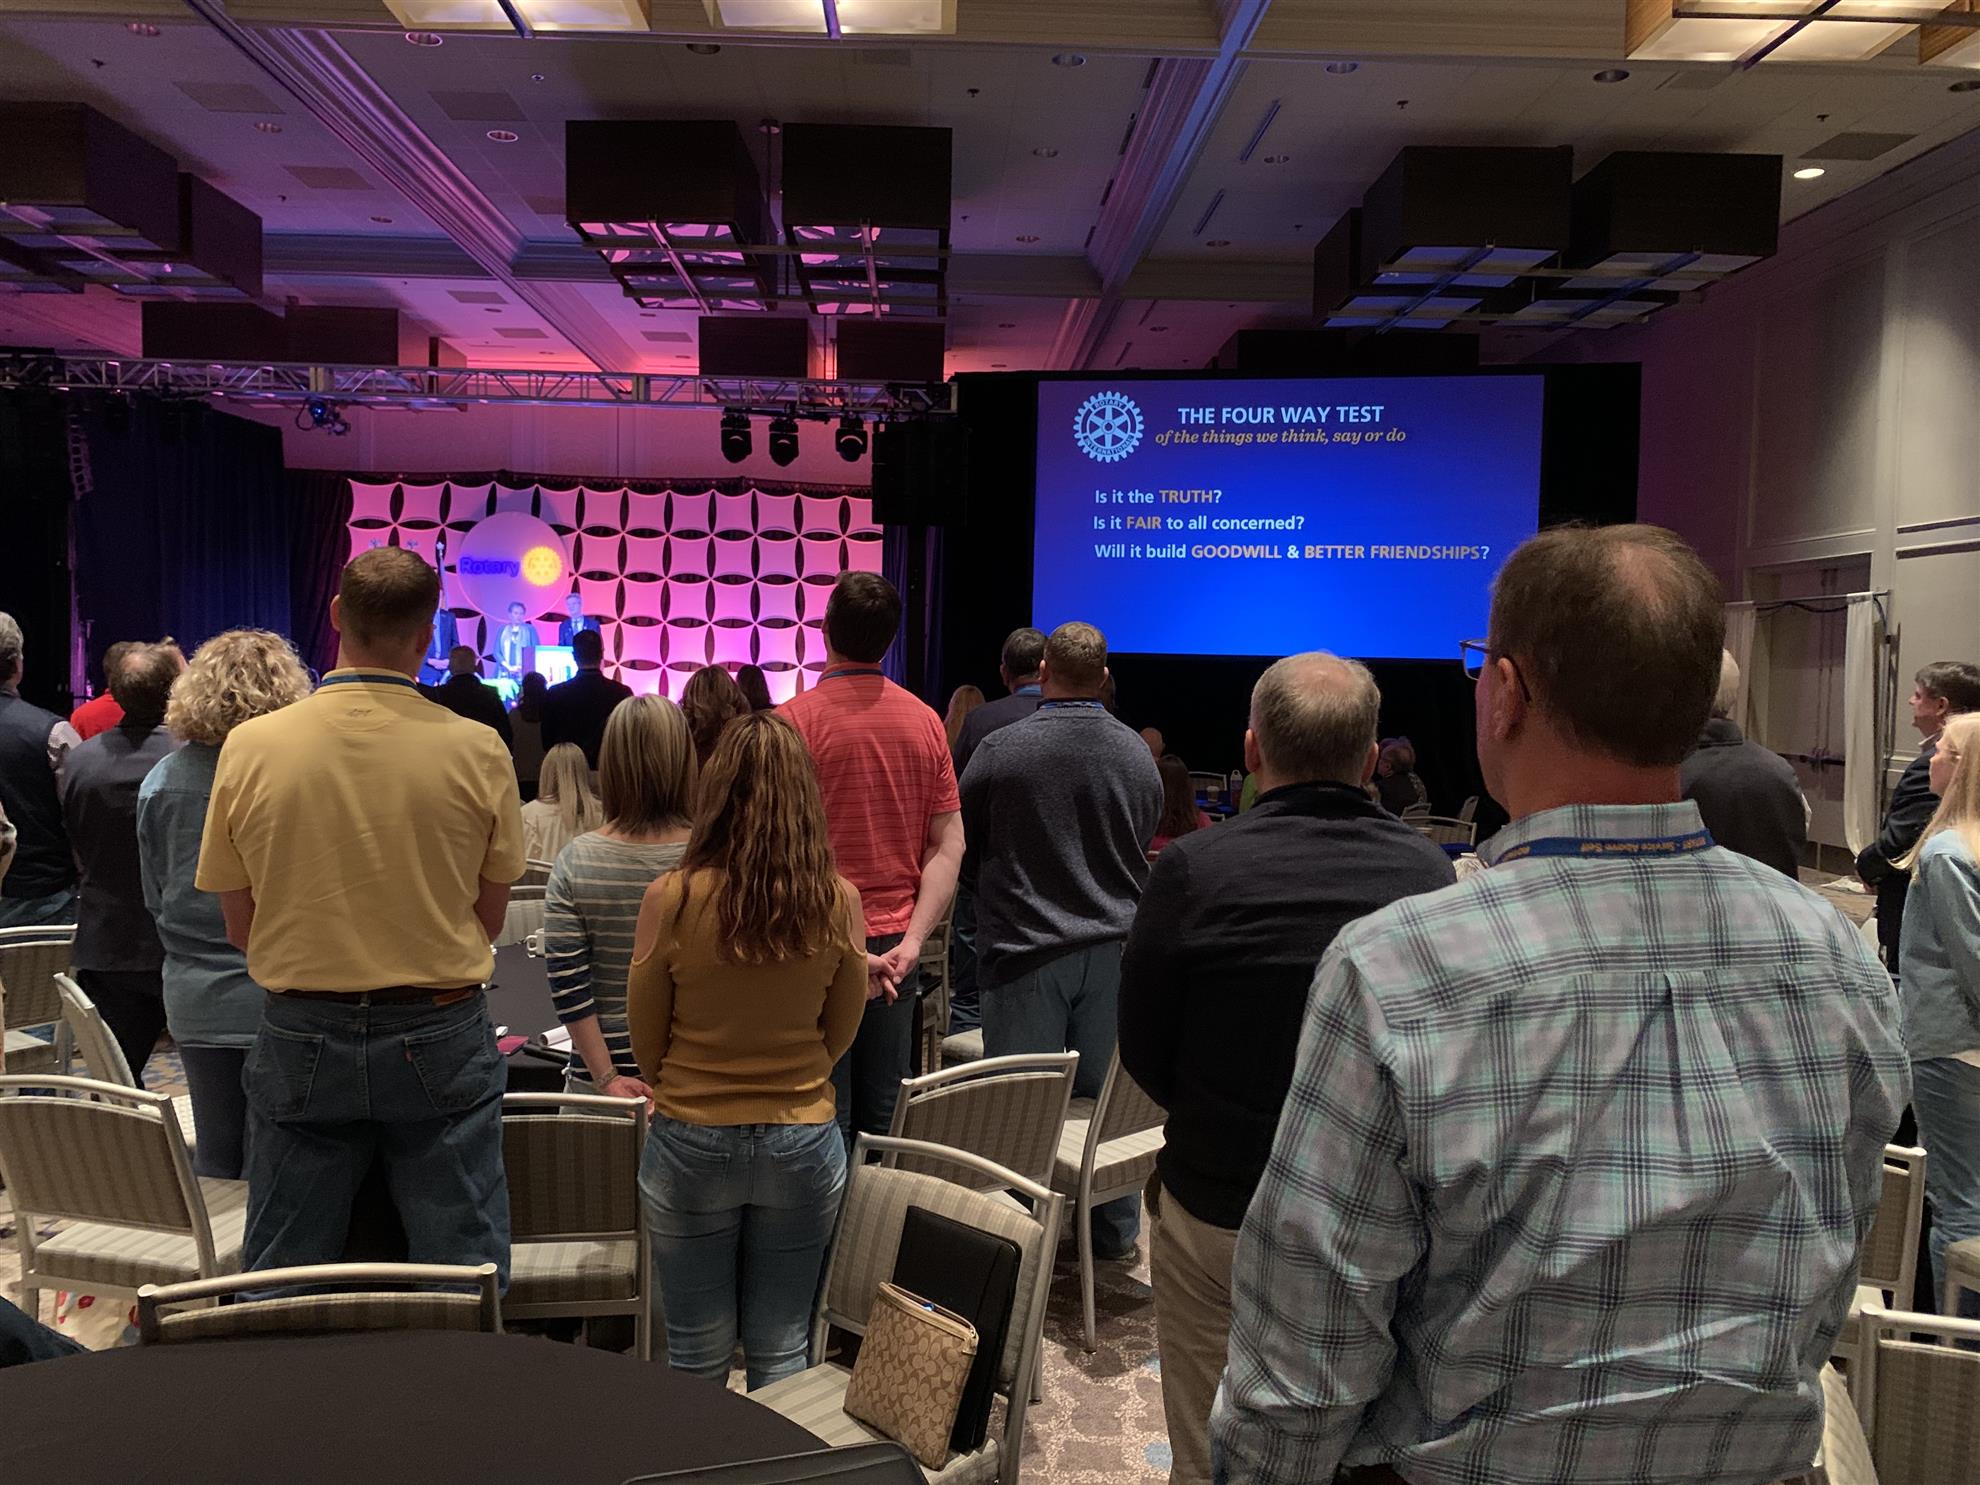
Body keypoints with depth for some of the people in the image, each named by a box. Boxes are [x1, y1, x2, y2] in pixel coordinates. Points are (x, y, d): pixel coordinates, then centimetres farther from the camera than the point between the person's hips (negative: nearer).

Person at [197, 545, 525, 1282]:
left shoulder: (250, 745, -7)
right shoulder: (477, 749, -11)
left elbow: (239, 925, 1)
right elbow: (490, 916, -1)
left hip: (301, 1039, 2)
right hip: (441, 1036, -1)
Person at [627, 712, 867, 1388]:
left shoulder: (671, 899, -15)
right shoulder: (838, 901, -11)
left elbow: (646, 1037, -1)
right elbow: (840, 1032, 3)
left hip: (692, 1144, -1)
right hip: (804, 1143, 1)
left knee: (698, 1355, 16)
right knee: (780, 1351, 16)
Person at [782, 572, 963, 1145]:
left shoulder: (795, 720, -10)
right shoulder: (926, 721, 4)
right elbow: (949, 846, 1)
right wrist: (910, 942, -4)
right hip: (896, 948, 4)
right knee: (885, 1120, 12)